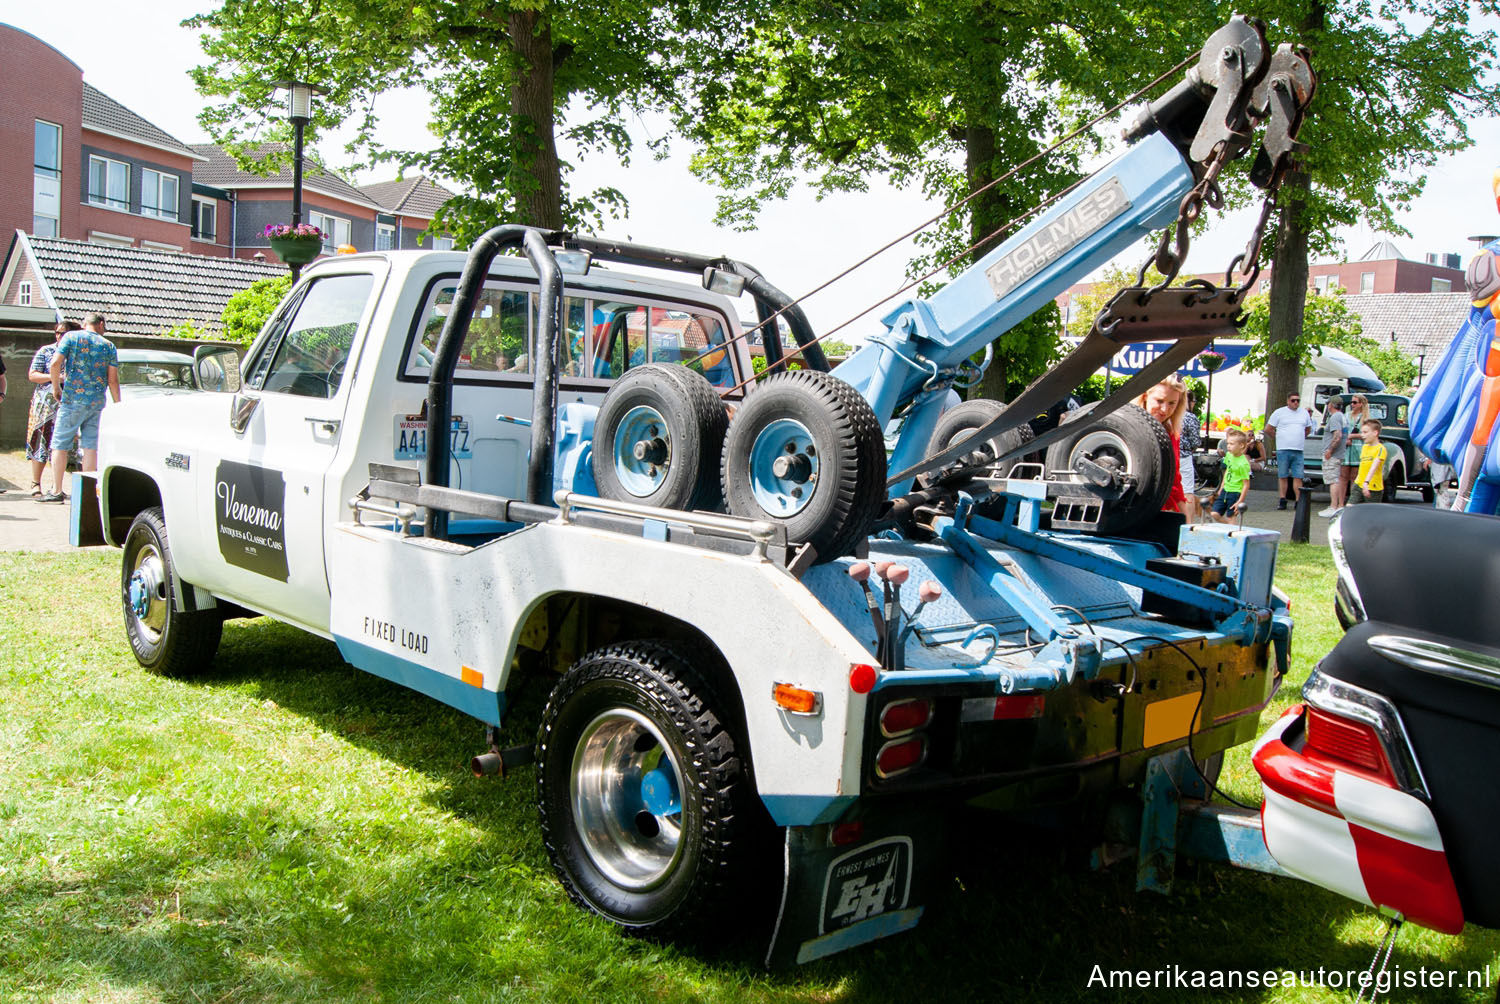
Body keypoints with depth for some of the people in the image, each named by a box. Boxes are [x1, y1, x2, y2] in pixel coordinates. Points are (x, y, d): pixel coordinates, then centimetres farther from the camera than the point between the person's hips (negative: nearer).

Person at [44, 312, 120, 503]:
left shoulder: (71, 337, 2)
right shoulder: (109, 345, 6)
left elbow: (55, 363, -9)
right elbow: (113, 380, 2)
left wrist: (56, 388, 5)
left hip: (72, 400, -2)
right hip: (98, 402, 2)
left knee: (60, 444, 5)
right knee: (91, 446, 4)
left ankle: (56, 491, 3)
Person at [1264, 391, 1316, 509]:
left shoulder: (1304, 413, 14)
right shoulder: (1279, 413, 4)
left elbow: (1308, 429, 29)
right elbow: (1268, 429, 7)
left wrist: (1301, 439, 19)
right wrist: (1278, 438, 9)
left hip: (1299, 451, 2)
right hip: (1283, 450, -2)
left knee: (1298, 477, -3)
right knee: (1283, 476, 1)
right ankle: (1283, 500, 8)